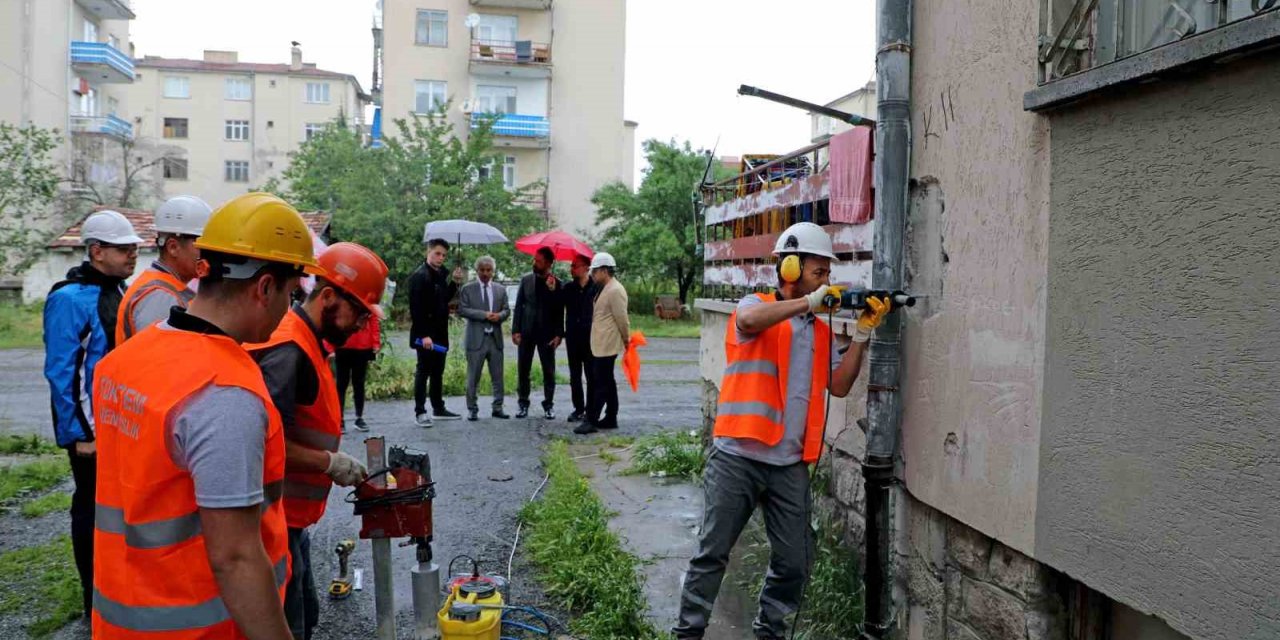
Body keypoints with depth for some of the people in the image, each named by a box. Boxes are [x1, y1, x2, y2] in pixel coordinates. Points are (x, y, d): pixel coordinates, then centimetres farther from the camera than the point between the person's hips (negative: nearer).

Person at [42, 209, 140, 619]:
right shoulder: (70, 299, -17)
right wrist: (78, 433, -17)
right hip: (92, 427, -7)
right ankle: (96, 597, 20)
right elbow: (60, 373, -18)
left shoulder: (121, 291, 8)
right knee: (93, 507, 6)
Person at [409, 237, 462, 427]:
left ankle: (439, 408, 23)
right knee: (423, 371, -1)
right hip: (425, 335, -8)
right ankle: (420, 411, 6)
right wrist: (424, 334, -23)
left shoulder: (441, 274, 12)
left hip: (440, 333, 8)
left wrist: (454, 283, 6)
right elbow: (416, 308, -18)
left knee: (438, 372, 14)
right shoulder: (420, 276, -13)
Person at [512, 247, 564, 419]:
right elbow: (519, 306, 5)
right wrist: (515, 330, -2)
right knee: (523, 370, 6)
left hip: (547, 333, -2)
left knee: (549, 371, 4)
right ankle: (523, 404, 16)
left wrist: (558, 334, -11)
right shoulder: (526, 280, 5)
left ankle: (548, 405, 14)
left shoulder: (556, 283, -4)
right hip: (526, 332, 2)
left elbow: (560, 311, -4)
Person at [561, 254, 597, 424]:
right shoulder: (568, 287, 7)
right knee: (575, 376, 10)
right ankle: (578, 408, 18)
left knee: (591, 375, 3)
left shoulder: (596, 287, -6)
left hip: (591, 336, -4)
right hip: (572, 336, 4)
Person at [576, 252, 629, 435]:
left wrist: (626, 339, -5)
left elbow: (622, 318, -15)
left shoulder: (615, 290, -16)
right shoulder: (603, 289, 14)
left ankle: (591, 421, -7)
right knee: (606, 381, 14)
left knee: (601, 383, -8)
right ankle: (610, 418, 21)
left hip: (607, 345, -10)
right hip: (599, 344, 10)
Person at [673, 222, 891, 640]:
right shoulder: (756, 306, -1)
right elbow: (749, 321, -26)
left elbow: (839, 386, 6)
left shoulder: (820, 330, 16)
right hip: (737, 457, -5)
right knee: (713, 553, 3)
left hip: (790, 464, 6)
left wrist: (863, 334, -2)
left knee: (794, 561, 8)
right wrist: (809, 300, -18)